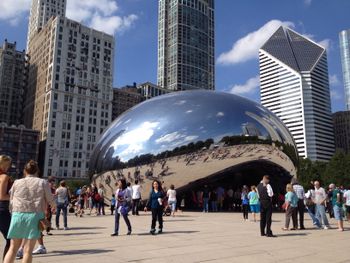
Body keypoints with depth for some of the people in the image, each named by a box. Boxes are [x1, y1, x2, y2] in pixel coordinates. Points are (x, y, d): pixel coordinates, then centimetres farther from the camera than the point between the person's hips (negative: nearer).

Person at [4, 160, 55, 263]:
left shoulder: (17, 182, 9)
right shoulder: (43, 182, 4)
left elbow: (11, 201, 11)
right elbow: (50, 201, 6)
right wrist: (53, 204, 28)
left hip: (18, 215, 2)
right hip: (35, 216, -2)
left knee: (13, 248, 14)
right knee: (28, 250, 2)